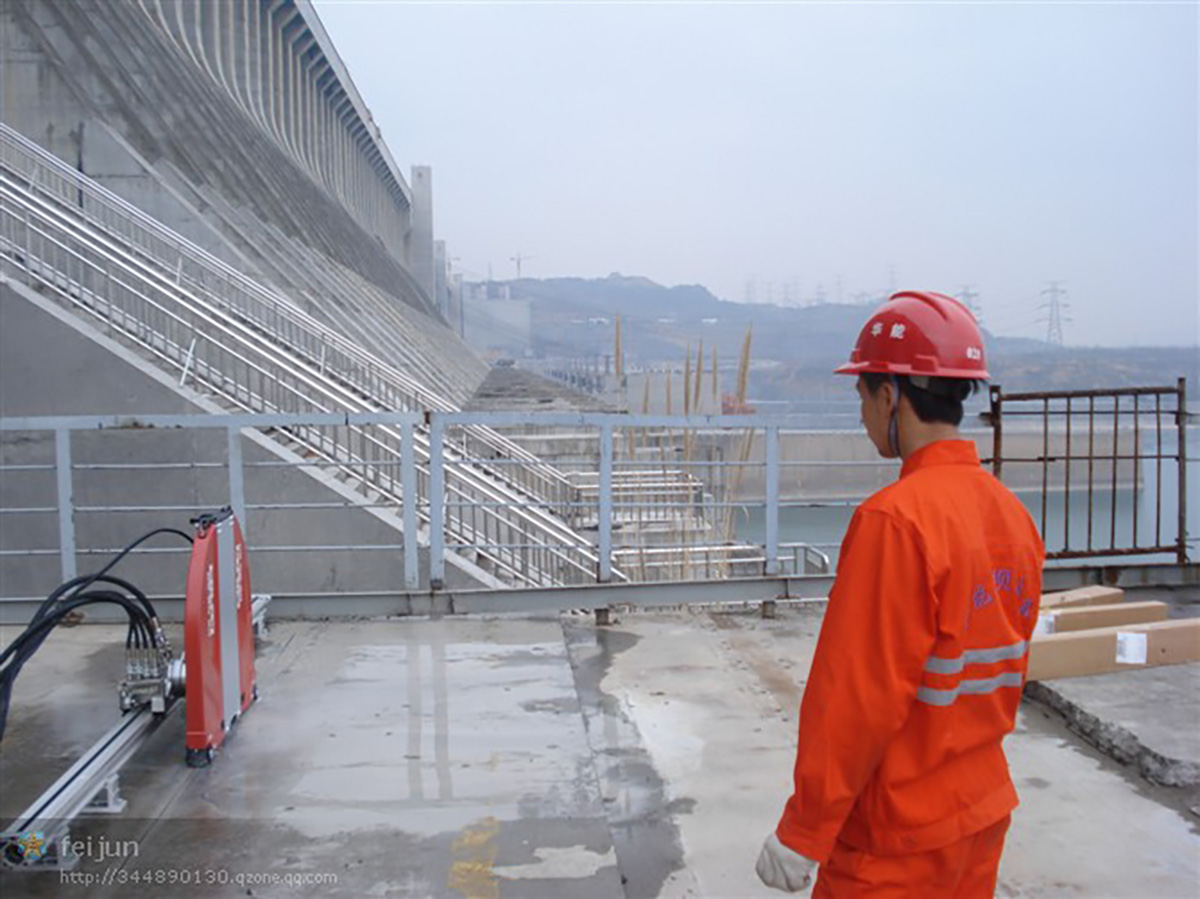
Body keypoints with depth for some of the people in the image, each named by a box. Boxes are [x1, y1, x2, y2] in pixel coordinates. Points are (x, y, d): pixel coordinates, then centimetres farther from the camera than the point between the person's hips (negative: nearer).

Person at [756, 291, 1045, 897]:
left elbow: (857, 697, -22)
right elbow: (1010, 670, 9)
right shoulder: (1011, 512, 1)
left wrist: (802, 831, -13)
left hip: (899, 834, -7)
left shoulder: (894, 520, -24)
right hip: (986, 813, 8)